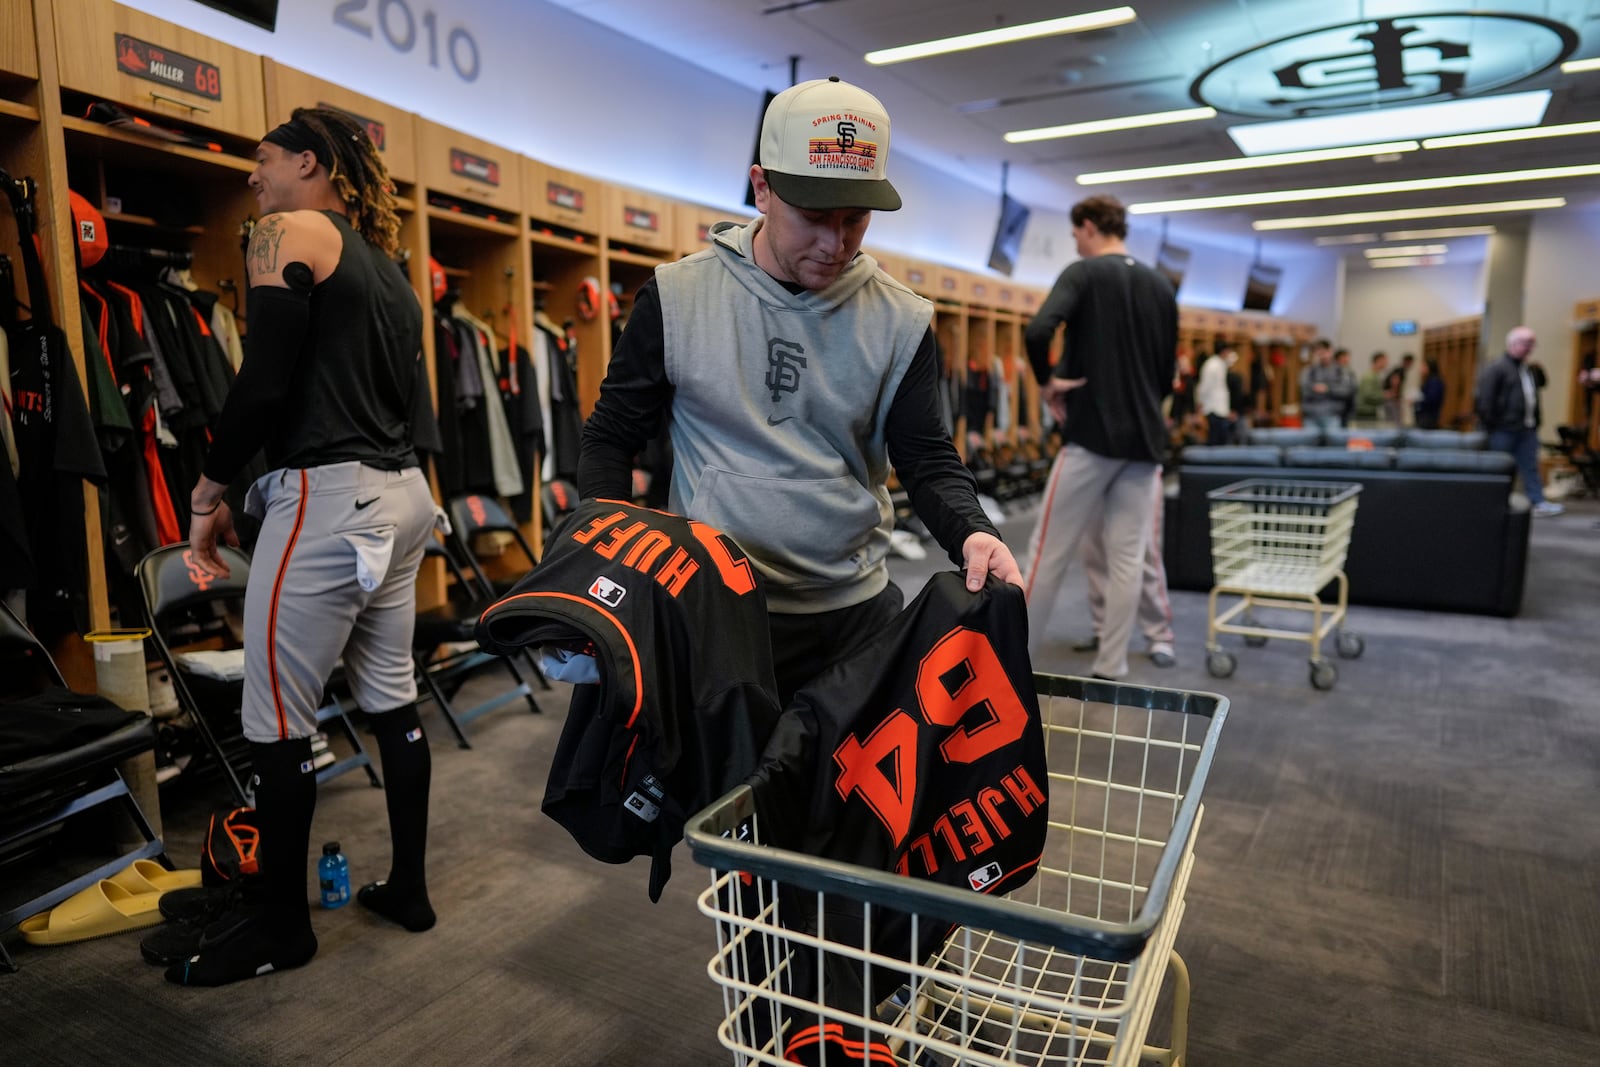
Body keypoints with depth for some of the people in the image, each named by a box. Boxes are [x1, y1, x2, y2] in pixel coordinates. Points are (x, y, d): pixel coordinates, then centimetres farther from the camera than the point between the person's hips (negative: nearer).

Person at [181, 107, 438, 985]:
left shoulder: (289, 233, -4)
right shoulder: (386, 263, 19)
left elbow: (265, 382, -14)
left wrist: (208, 490, -1)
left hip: (329, 497, -9)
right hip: (398, 493, 9)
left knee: (276, 722, 3)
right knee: (391, 697, 13)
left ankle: (281, 925, 16)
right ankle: (408, 888, 24)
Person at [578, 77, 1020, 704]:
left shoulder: (899, 322, -1)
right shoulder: (678, 298, -5)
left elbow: (927, 459, 0)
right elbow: (610, 437, 2)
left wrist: (971, 533, -21)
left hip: (856, 612, 2)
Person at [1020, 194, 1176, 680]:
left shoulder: (1084, 273, -3)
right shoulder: (1161, 287, 15)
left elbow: (1037, 331, -21)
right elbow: (1168, 371, 17)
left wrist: (1047, 382, -7)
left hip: (1091, 436, -5)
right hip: (1144, 441, 6)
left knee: (1049, 552, 2)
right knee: (1126, 559, 6)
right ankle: (1110, 671, 11)